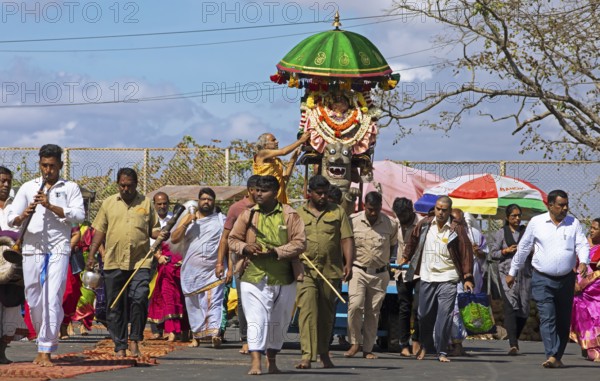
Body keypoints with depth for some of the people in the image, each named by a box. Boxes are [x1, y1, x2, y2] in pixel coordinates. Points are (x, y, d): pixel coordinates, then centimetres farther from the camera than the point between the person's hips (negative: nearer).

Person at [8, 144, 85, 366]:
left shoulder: (70, 188, 9)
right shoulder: (28, 188, 14)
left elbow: (79, 215, -5)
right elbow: (11, 218, 8)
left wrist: (51, 206, -14)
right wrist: (22, 216, -15)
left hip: (58, 250, -3)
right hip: (32, 248, 3)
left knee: (53, 300, -11)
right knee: (34, 301, 5)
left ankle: (46, 352, -11)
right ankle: (44, 342, 22)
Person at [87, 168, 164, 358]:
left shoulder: (146, 203, 10)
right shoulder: (109, 203, 12)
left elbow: (153, 229, 14)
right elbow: (99, 231, 13)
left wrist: (160, 235, -8)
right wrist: (91, 254, 5)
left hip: (140, 262, -1)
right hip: (113, 262, 1)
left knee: (139, 299, -16)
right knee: (116, 306, 4)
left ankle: (134, 340, -3)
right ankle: (120, 346, 12)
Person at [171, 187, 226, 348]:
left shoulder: (221, 220, 11)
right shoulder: (188, 219, 14)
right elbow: (174, 239, 4)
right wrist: (186, 223, -10)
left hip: (214, 270, -2)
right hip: (192, 270, 2)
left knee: (214, 301, -15)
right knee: (194, 305, 4)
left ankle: (214, 333, -26)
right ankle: (197, 335, 12)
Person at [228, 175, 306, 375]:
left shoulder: (289, 215, -1)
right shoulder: (248, 215, 5)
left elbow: (300, 243, -6)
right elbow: (232, 239, 11)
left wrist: (276, 252, -18)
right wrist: (245, 247, -11)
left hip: (283, 280, 0)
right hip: (254, 278, 0)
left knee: (279, 322, 13)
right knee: (256, 320, -11)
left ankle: (272, 360, 29)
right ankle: (256, 362, -16)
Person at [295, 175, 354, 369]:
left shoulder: (338, 211, 9)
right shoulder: (298, 213, 10)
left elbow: (347, 239, 4)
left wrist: (348, 264, -6)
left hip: (331, 272, 1)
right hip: (306, 271, -1)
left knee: (326, 314, 10)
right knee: (307, 310, -13)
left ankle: (324, 353, 25)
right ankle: (307, 356, -19)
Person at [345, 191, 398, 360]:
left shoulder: (391, 224, 0)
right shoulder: (353, 221, -4)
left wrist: (386, 261, 11)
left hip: (380, 274, 2)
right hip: (358, 271, -1)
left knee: (373, 312, 4)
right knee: (355, 305, -18)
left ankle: (368, 349, 11)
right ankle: (355, 343, -4)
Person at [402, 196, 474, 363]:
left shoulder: (457, 230, -6)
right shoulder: (424, 225, 4)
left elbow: (466, 253, -5)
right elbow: (413, 241, 20)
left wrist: (467, 278, -9)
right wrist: (406, 258, 26)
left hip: (448, 280, -3)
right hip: (427, 278, 3)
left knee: (444, 316, -9)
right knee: (424, 314, 9)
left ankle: (442, 351, -4)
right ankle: (424, 345, 29)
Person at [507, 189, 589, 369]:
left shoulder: (573, 223, 6)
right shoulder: (536, 223, 2)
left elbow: (582, 244, -2)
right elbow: (523, 248, 9)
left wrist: (583, 262, -24)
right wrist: (512, 272, 13)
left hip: (566, 280, 2)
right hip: (542, 280, -2)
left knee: (564, 321, 7)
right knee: (547, 318, -14)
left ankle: (557, 357, 16)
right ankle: (551, 356, -21)